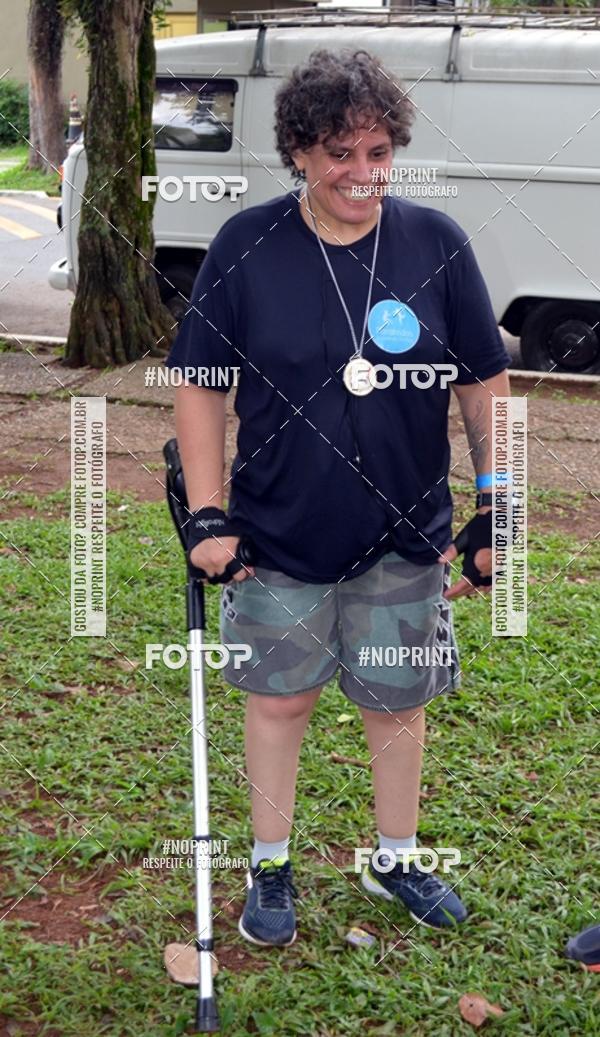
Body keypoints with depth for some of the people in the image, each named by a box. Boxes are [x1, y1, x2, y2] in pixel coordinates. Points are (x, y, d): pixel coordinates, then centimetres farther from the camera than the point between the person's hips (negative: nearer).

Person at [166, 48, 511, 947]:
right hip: (279, 536, -1)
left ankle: (397, 861, 37)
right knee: (279, 700, 12)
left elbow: (485, 383, 0)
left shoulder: (436, 243, -6)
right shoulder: (246, 247, -8)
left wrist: (495, 512, -2)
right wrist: (207, 516, -8)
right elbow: (200, 385, -3)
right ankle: (271, 868, 33)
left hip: (404, 537, 1)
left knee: (397, 704, 15)